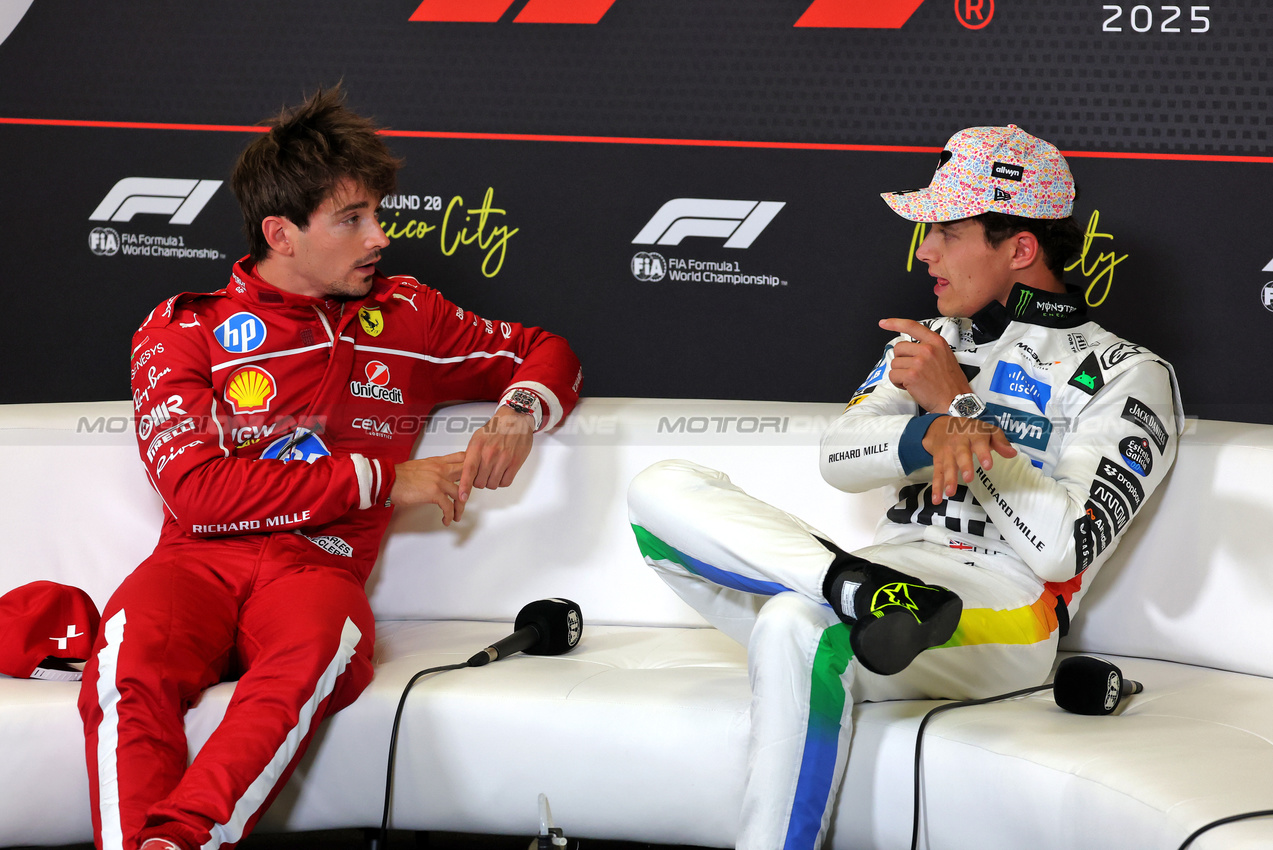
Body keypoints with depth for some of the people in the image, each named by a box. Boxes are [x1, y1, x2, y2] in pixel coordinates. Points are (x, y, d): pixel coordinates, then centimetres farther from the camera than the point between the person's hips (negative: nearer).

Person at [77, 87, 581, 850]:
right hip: (199, 562, -1)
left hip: (318, 569, 1)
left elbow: (546, 354, 32)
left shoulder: (404, 318, 19)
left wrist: (517, 416, 5)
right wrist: (381, 481, -6)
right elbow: (198, 489, -5)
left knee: (322, 651, -39)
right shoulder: (183, 330, 10)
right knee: (130, 659, -38)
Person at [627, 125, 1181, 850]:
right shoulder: (934, 341, 25)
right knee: (663, 489, -12)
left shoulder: (1127, 376, 3)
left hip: (1003, 613, -7)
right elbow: (840, 459, 9)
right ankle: (866, 592, -33)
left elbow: (1062, 549, -10)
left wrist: (959, 405, -7)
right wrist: (933, 435, -14)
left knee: (797, 625, -37)